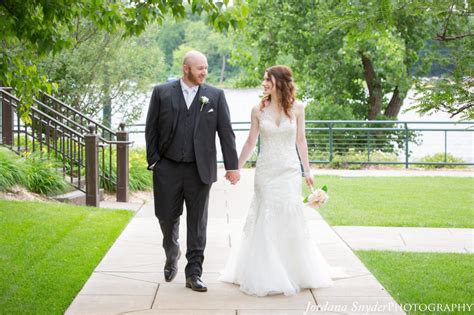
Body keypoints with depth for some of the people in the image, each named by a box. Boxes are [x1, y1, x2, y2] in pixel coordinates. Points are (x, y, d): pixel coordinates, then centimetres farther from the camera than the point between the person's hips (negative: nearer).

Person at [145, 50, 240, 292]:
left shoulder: (215, 96, 3)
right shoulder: (162, 93, 2)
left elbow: (226, 132, 2)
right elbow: (151, 129, 3)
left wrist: (232, 165, -1)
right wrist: (153, 161, -2)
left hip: (200, 170, 0)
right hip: (168, 168, 0)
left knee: (197, 223, 3)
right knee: (167, 216, 8)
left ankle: (194, 273, 11)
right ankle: (172, 254, 38)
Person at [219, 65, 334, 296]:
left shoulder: (296, 108, 0)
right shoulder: (258, 110, 1)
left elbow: (300, 140, 6)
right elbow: (251, 142, 6)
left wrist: (307, 170, 6)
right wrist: (236, 168, 6)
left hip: (290, 171, 0)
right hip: (266, 171, 0)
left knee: (291, 219, 0)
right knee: (265, 220, 1)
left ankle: (294, 272, 17)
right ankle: (267, 275, 12)